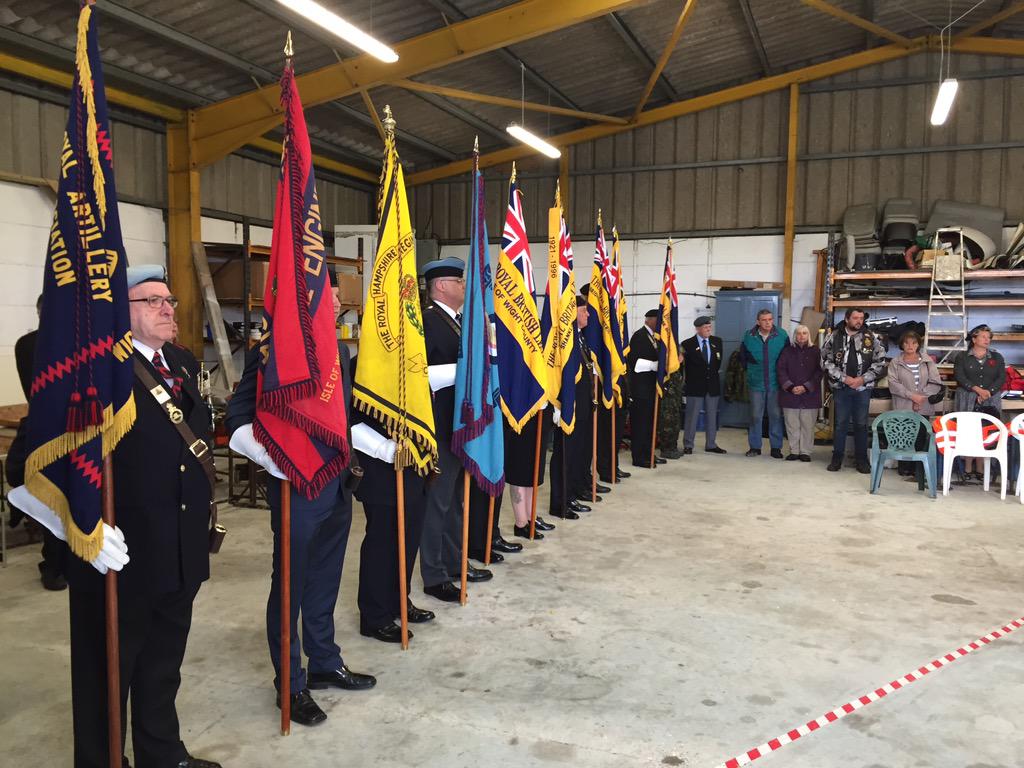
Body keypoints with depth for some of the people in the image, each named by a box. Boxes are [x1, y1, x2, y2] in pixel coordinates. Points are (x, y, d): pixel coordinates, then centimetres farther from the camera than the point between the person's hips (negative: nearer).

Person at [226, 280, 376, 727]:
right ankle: (291, 685, 24)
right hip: (297, 489, -7)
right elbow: (240, 421, -14)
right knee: (290, 588, 9)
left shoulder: (340, 350, 8)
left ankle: (325, 665, 36)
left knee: (325, 585, 19)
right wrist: (274, 461, -27)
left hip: (337, 486, 7)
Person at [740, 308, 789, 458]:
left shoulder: (782, 335, -4)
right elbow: (743, 356, 13)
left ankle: (776, 447, 15)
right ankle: (754, 447, 15)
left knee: (776, 415, 5)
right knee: (755, 416, 5)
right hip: (756, 383, 0)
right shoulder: (749, 336, -3)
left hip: (776, 383, 0)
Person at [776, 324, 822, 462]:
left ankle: (805, 452, 7)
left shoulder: (815, 351, 7)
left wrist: (806, 387, -9)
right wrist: (790, 387, -9)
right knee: (792, 424, 2)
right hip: (789, 394, 1)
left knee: (807, 425, -1)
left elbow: (818, 372, 2)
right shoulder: (787, 350, 7)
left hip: (809, 394, 0)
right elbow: (780, 369, 2)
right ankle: (794, 451, 10)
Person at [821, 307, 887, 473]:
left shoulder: (871, 337, 0)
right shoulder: (834, 337, -2)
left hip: (863, 388, 0)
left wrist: (862, 379, -9)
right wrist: (844, 378, -11)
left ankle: (861, 458, 16)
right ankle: (837, 457, 16)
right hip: (840, 387, 0)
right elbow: (826, 361, -4)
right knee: (840, 423, 6)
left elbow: (880, 361, 0)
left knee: (861, 423, 7)